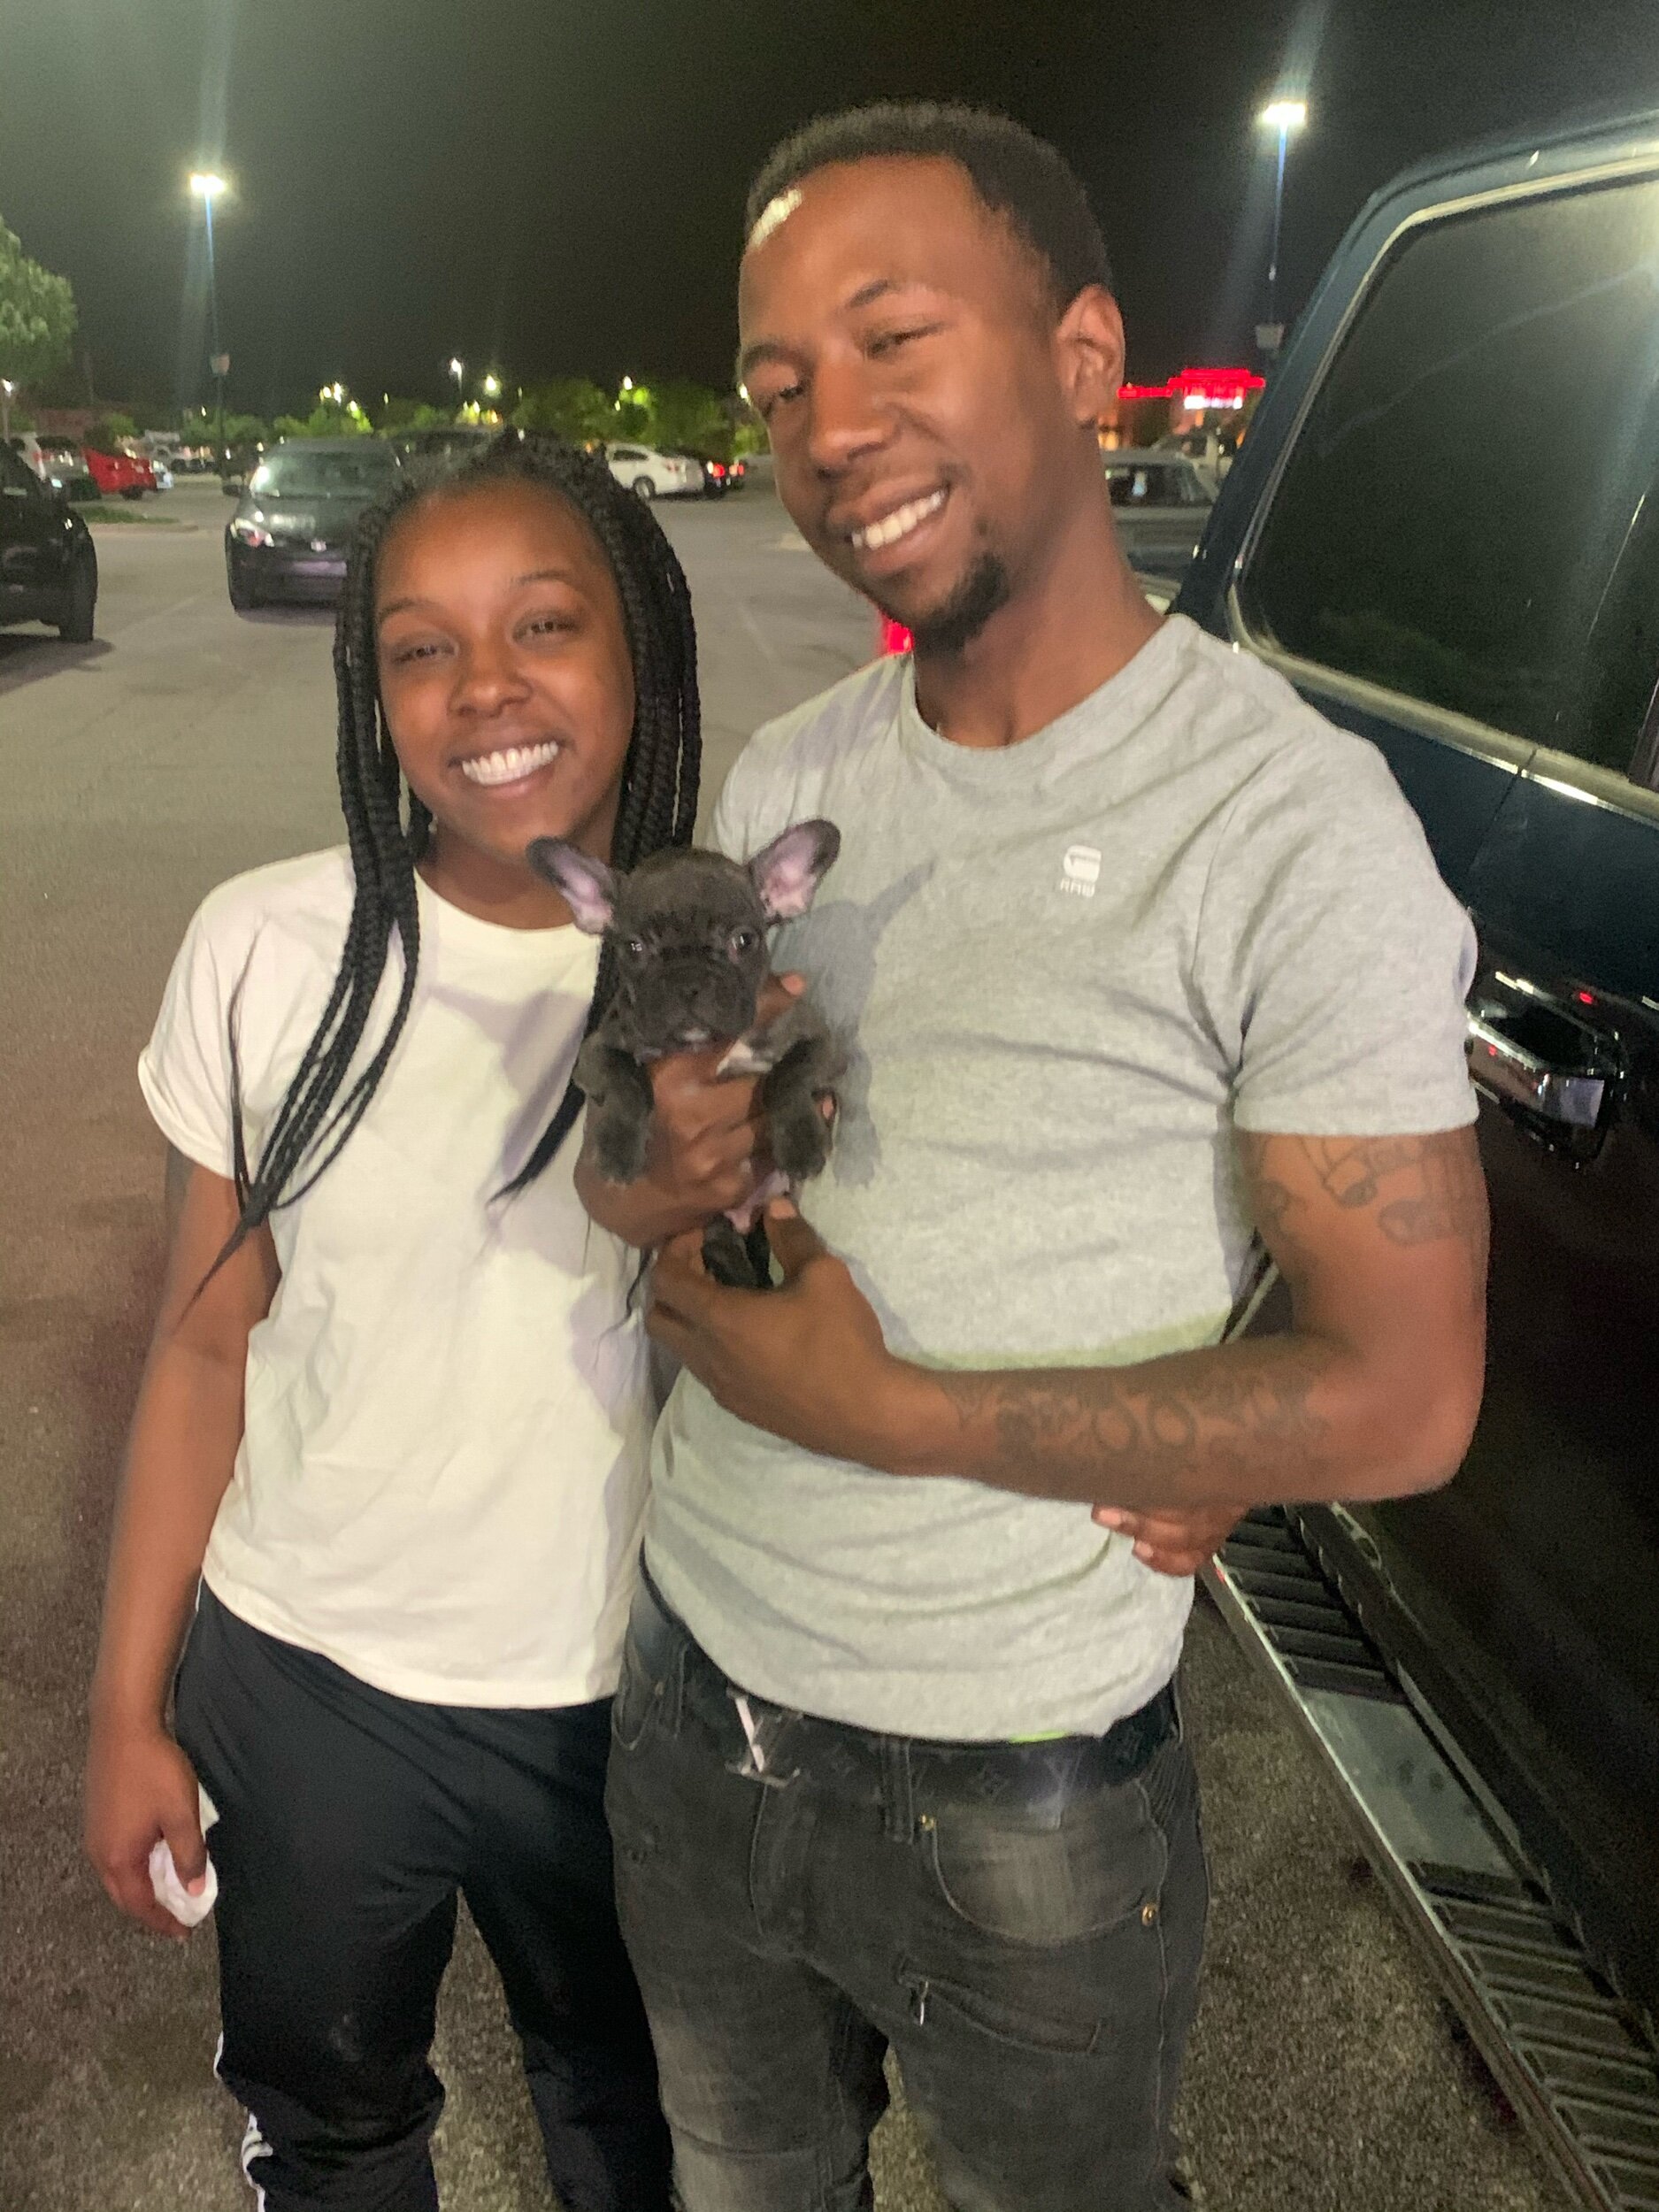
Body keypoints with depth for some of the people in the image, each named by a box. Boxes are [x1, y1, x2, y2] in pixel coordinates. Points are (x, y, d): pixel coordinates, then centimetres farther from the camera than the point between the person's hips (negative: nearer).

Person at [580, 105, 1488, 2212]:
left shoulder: (1286, 818, -20)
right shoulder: (780, 783, -1)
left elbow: (1401, 1397, -20)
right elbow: (632, 1179, 6)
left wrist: (887, 1410, -22)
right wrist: (666, 1170, -18)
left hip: (1020, 1800, -5)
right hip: (693, 1698, 6)